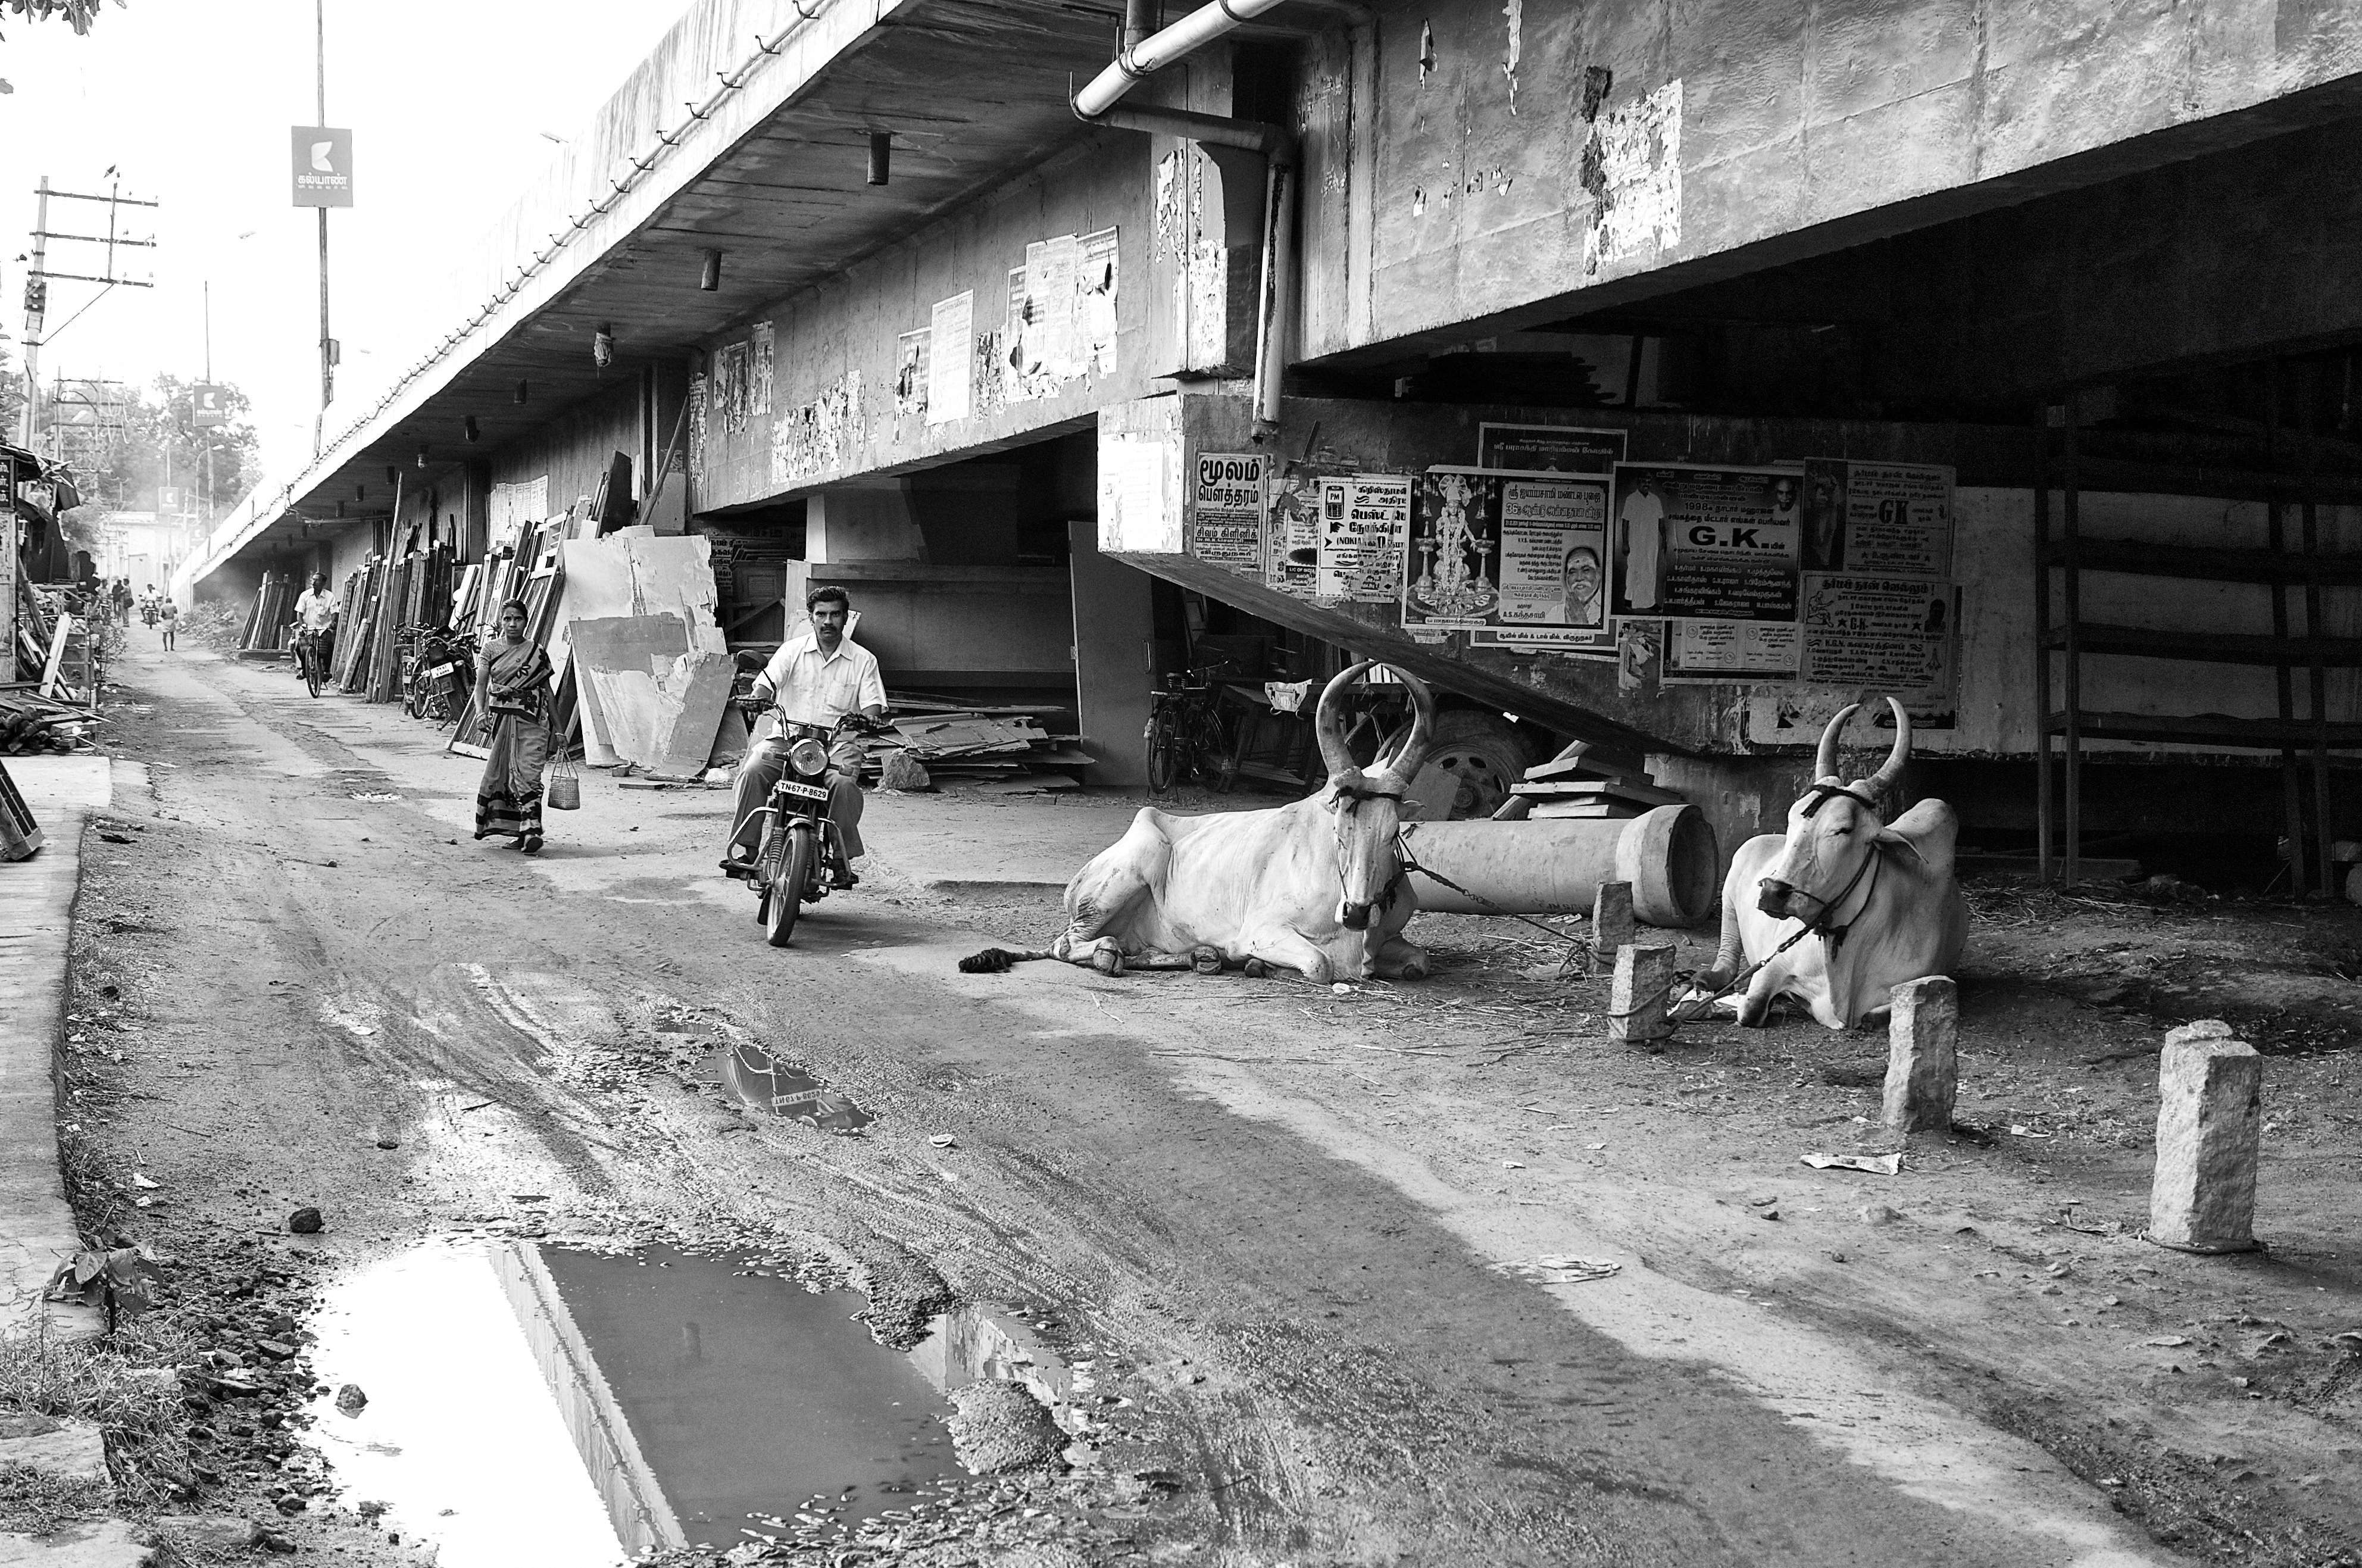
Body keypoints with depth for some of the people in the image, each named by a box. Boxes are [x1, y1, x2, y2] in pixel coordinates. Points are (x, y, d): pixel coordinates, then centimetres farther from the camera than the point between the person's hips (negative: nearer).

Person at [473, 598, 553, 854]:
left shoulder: (537, 653, 7)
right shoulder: (491, 649, 7)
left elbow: (547, 691, 12)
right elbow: (481, 683, 1)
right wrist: (481, 712, -16)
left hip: (532, 719, -2)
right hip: (501, 717, 2)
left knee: (528, 774, -13)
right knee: (503, 772, 5)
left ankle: (531, 830, -21)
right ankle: (521, 832, 15)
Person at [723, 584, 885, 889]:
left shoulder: (863, 660, 9)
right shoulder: (793, 650, 9)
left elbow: (873, 703, 2)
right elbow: (766, 682, -2)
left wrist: (869, 718, -22)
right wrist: (761, 700, -25)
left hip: (838, 742, -1)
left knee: (844, 783, -32)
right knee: (753, 770, -27)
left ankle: (843, 861, -22)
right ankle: (746, 850, -19)